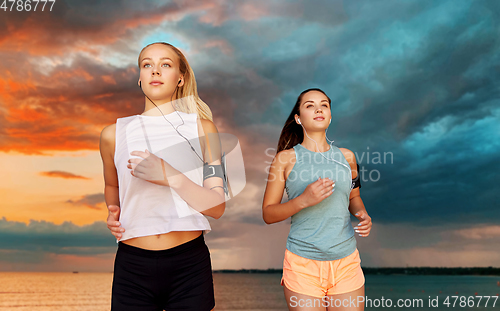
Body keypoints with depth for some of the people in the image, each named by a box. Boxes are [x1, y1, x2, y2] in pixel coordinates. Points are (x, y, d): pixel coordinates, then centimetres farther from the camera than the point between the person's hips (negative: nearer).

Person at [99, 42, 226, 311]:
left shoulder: (201, 128, 0)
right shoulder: (114, 134, 3)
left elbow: (217, 207, -7)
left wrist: (170, 176, -20)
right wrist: (113, 213, 3)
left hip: (189, 264, -1)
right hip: (133, 266, 1)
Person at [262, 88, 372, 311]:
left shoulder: (347, 156, 7)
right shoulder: (286, 158, -3)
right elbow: (268, 214, -4)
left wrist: (363, 215, 0)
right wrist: (303, 200, -20)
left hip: (346, 262, 3)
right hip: (303, 264, -3)